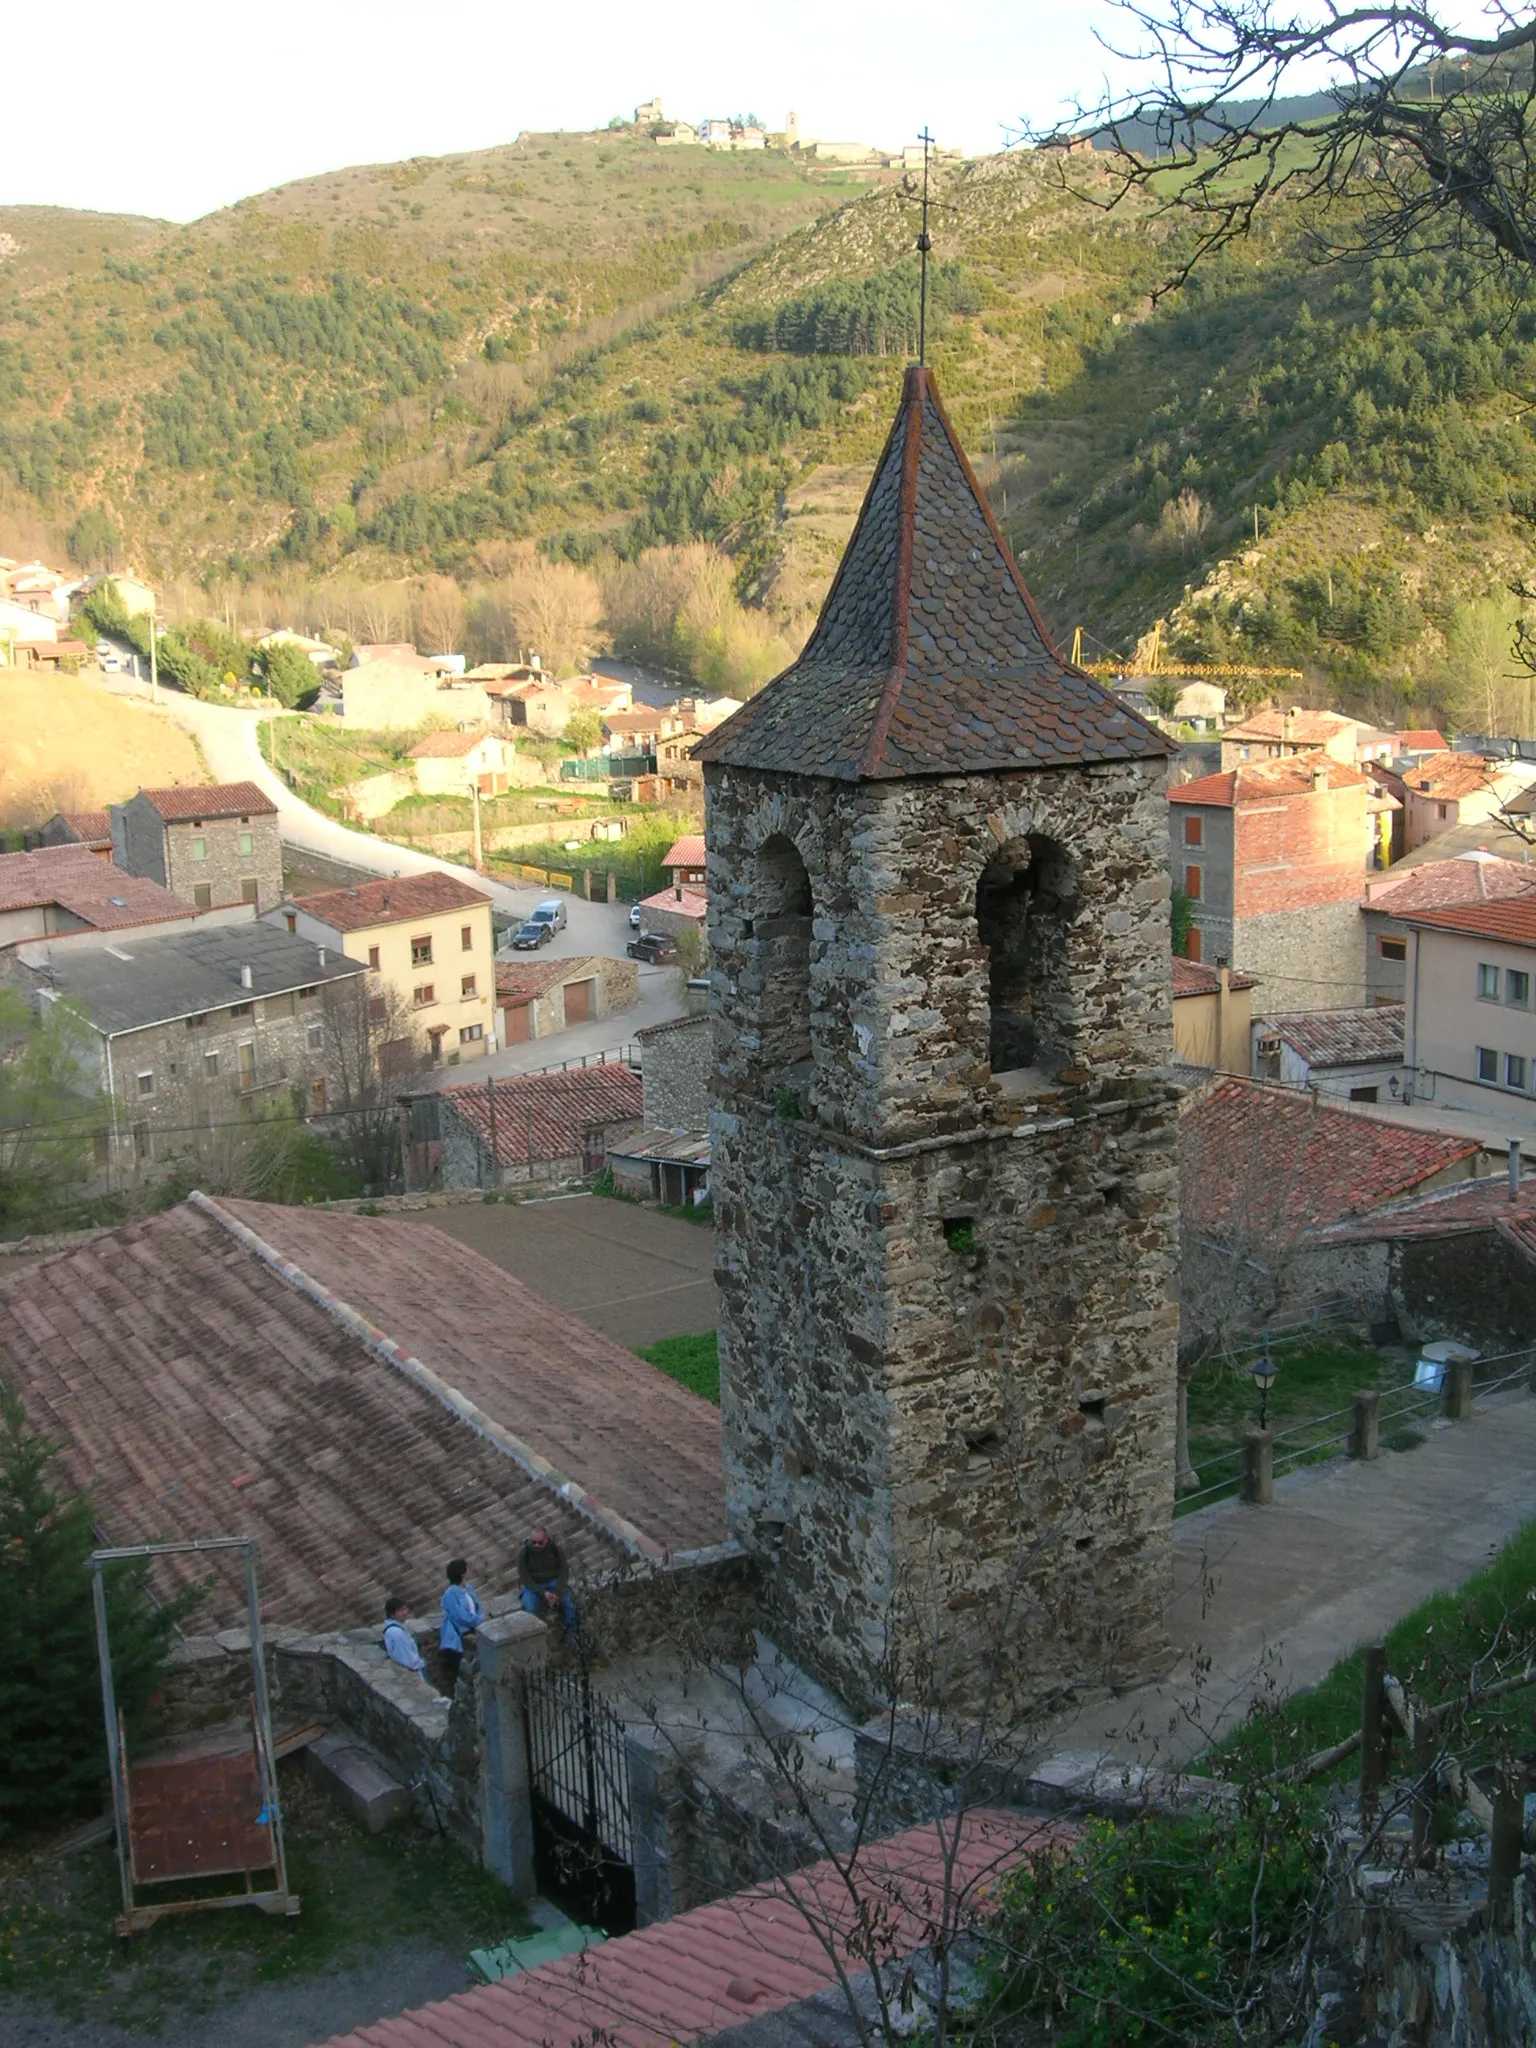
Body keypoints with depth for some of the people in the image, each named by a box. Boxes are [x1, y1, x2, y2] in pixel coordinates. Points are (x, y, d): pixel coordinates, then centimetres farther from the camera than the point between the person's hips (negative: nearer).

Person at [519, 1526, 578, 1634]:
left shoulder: (556, 1550, -10)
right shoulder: (523, 1554, -13)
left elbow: (563, 1573, -10)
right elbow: (525, 1578, -13)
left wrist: (557, 1593, -26)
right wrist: (543, 1593, -26)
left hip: (554, 1582, 1)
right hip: (533, 1585, -1)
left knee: (567, 1600, -27)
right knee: (530, 1608, -31)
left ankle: (571, 1633, -9)